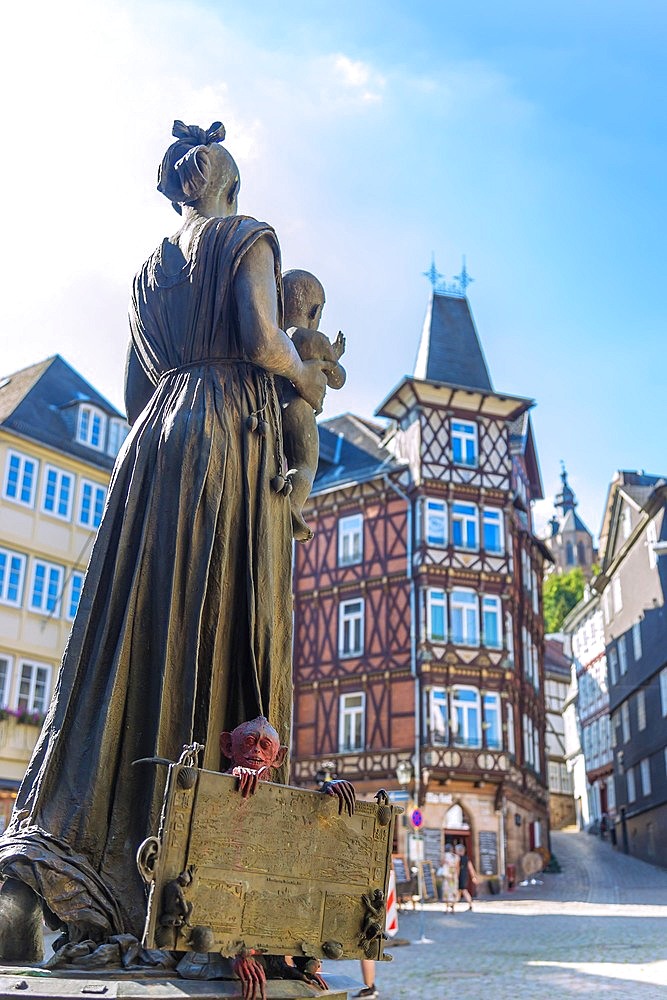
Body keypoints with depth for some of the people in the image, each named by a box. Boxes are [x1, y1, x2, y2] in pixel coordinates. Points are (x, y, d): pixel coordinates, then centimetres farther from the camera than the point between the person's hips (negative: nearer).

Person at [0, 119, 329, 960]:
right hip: (230, 436, -5)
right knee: (218, 639, -11)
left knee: (130, 639, -2)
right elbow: (264, 341, -8)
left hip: (154, 442, 6)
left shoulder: (151, 266, 26)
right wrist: (305, 377, 11)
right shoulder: (248, 237, 8)